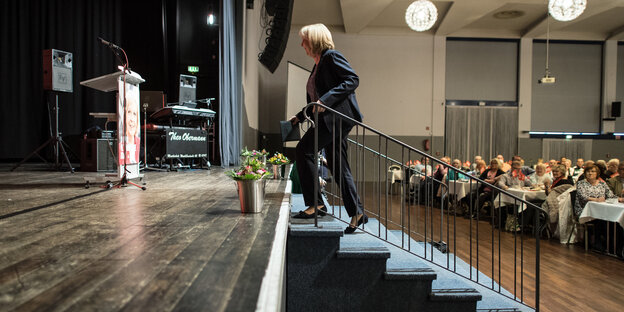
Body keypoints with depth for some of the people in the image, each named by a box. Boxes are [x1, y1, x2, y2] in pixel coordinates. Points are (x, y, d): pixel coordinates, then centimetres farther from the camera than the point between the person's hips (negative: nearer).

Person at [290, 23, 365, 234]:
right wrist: (300, 117, 23)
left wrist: (326, 100, -23)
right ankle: (357, 213, 13)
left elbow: (353, 80, -16)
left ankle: (315, 203, -7)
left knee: (303, 150, -14)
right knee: (338, 168, 8)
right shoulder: (318, 65, 23)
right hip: (330, 121, 10)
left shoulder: (332, 56, -4)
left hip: (339, 116, -10)